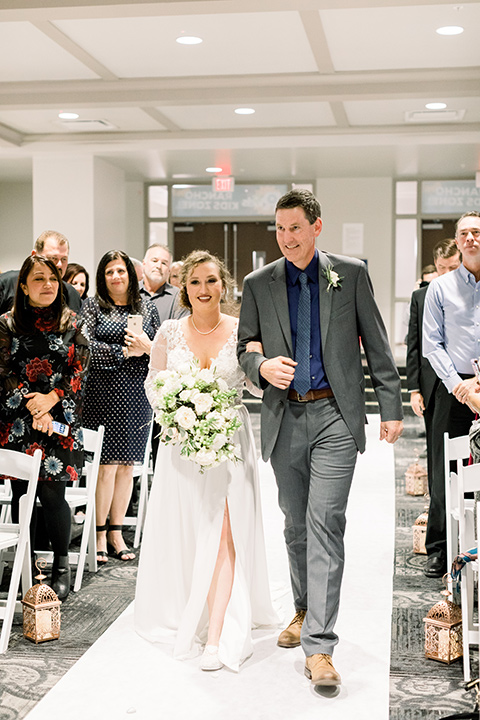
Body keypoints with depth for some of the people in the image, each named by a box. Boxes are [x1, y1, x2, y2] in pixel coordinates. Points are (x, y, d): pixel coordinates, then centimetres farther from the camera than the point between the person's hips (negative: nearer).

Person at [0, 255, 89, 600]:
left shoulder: (72, 324, 7)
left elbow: (80, 369, 1)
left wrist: (50, 400, -12)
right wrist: (32, 408, -10)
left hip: (60, 419, -1)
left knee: (51, 493, -6)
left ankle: (62, 565, 9)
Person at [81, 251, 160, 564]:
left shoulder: (147, 307, 14)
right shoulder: (93, 306, 5)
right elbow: (86, 347, -7)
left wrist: (148, 347, -8)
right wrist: (125, 351, -12)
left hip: (138, 396, 3)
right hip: (104, 394, -3)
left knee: (127, 465, 7)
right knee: (107, 465, -5)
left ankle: (117, 532, 17)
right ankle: (100, 534, 7)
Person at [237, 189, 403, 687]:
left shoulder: (351, 274, 2)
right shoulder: (258, 284, 6)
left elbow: (376, 345, 5)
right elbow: (244, 349, 10)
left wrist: (391, 408, 1)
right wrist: (262, 366, -14)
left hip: (336, 416, -3)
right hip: (284, 417, 3)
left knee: (324, 523, -11)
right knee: (296, 524, 14)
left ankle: (319, 646, -9)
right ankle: (303, 610, 36)